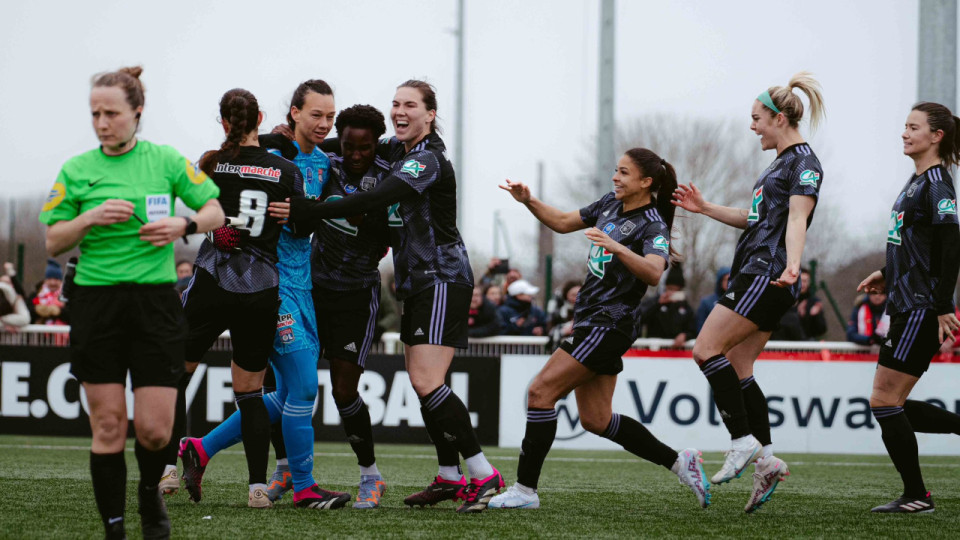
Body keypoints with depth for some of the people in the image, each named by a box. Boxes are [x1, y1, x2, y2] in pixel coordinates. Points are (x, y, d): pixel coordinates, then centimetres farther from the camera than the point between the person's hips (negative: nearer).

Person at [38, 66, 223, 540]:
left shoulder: (166, 161, 3)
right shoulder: (76, 170, 5)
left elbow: (215, 211, 10)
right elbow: (53, 243, 7)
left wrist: (185, 224, -10)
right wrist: (89, 218, -11)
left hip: (155, 301, 0)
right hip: (96, 303, 1)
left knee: (154, 429, -4)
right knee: (108, 425, -2)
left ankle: (150, 492, 28)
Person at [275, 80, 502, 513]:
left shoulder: (428, 160, -18)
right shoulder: (396, 149, 11)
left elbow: (372, 201, -30)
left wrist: (306, 212, -35)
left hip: (443, 279, -9)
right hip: (418, 282, 10)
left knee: (426, 382, -16)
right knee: (420, 380, 9)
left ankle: (484, 474, -12)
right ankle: (450, 477, 17)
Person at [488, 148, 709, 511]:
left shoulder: (652, 227, -13)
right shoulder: (610, 203, 12)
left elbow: (653, 274, -32)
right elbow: (563, 222, 22)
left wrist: (616, 247, -45)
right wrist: (528, 201, 7)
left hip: (608, 326, -9)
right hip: (591, 321, 9)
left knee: (541, 391, -13)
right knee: (596, 419, 9)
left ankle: (525, 489, -8)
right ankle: (679, 462, 17)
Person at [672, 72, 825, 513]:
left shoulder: (804, 163, -9)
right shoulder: (782, 162, 22)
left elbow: (796, 219, -23)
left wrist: (792, 265, -37)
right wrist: (704, 208, 27)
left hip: (767, 277, -10)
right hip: (754, 277, 10)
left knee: (707, 349, -15)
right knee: (736, 369, 6)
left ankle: (744, 442, -11)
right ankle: (766, 461, 6)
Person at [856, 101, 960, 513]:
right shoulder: (917, 181, 17)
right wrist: (888, 275, 20)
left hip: (923, 309, -10)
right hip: (908, 307, 10)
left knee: (884, 400, -8)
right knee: (893, 405, 9)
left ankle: (916, 496, 0)